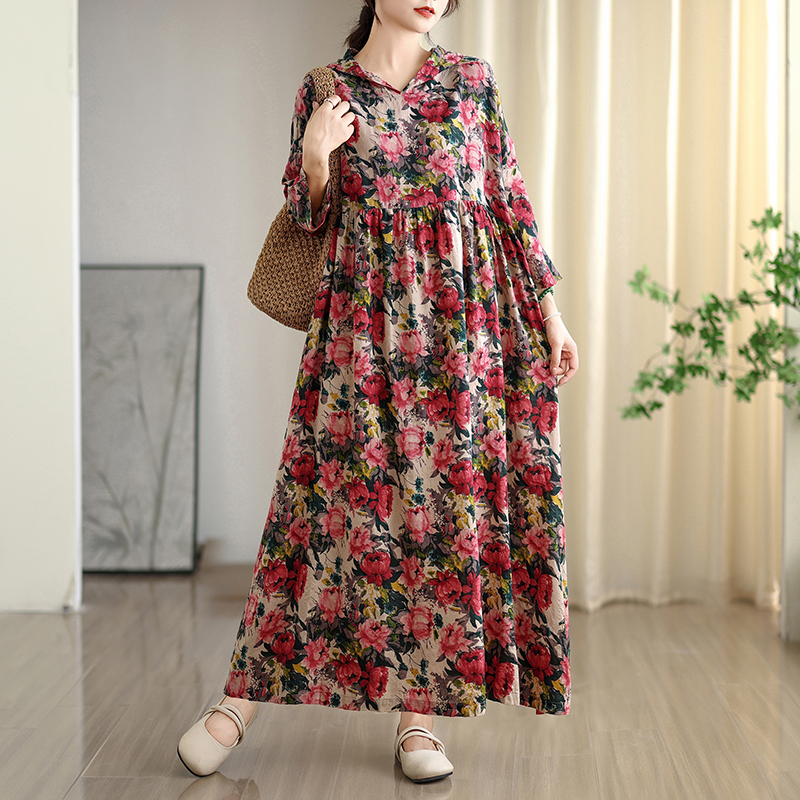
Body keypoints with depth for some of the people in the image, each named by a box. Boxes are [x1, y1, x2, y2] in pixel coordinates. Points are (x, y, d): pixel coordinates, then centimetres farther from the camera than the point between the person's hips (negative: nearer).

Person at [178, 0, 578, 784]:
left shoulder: (471, 79, 10)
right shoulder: (324, 90, 8)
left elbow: (511, 198, 9)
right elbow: (310, 217, 8)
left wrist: (550, 308, 6)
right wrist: (315, 153, -12)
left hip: (469, 315, 2)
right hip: (366, 315, -1)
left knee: (451, 493, 0)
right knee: (344, 487, -5)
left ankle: (417, 709, 9)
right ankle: (243, 694, 6)